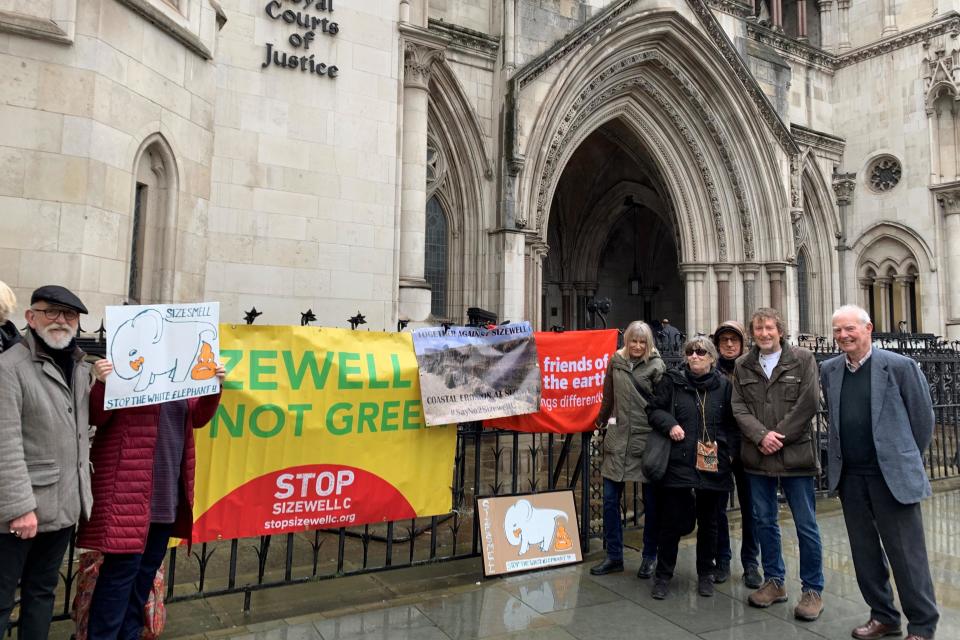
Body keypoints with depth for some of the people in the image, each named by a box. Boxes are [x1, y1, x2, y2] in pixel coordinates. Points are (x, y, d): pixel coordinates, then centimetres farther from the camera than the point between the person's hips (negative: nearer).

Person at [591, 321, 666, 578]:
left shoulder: (656, 365, -5)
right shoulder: (616, 361, 7)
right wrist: (601, 421, 24)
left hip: (646, 439, -3)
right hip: (618, 438, 4)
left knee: (651, 501, 8)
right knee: (610, 499, 5)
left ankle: (649, 556, 25)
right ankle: (614, 556, 20)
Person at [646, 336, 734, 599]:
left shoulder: (723, 385, 4)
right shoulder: (673, 381, 1)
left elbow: (732, 421, 11)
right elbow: (655, 409, 5)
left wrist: (725, 445, 0)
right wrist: (670, 424, -12)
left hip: (713, 465, 2)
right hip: (678, 463, -1)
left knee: (708, 523, 14)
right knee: (671, 521, 4)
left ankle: (705, 574, 33)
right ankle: (663, 575, 20)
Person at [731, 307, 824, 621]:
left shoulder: (802, 359, -1)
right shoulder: (742, 366, 7)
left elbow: (808, 403, -8)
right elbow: (739, 407, 2)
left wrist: (779, 437, -11)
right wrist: (762, 436, -13)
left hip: (796, 454, -3)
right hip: (758, 456, 3)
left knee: (806, 524, 4)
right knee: (764, 521, 13)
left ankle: (813, 589, 18)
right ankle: (774, 581, 28)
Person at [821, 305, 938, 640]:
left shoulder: (900, 366, -8)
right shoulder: (829, 370, 5)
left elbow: (923, 417, -1)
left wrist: (906, 461, 5)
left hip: (892, 476, -5)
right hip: (850, 477, 5)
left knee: (907, 555, 4)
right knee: (865, 553, 14)